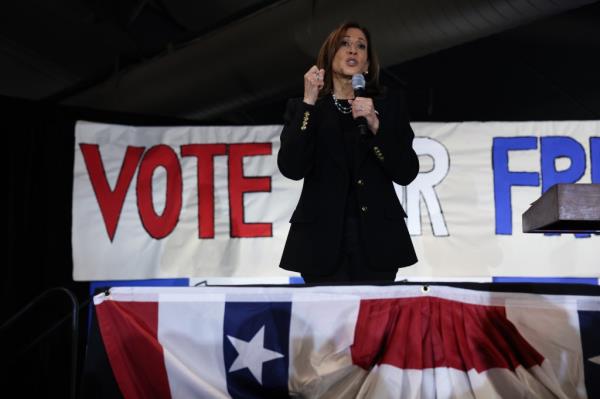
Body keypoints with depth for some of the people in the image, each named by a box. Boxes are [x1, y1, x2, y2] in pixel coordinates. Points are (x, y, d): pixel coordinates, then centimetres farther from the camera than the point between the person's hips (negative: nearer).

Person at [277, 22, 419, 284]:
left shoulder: (388, 103, 9)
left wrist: (376, 126, -13)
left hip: (377, 239, 1)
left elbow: (406, 173, 0)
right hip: (322, 240, -1)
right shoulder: (303, 107, 7)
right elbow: (292, 169, -9)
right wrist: (309, 103, -12)